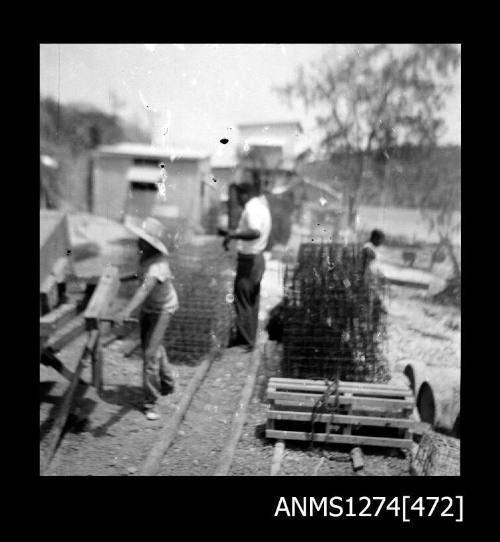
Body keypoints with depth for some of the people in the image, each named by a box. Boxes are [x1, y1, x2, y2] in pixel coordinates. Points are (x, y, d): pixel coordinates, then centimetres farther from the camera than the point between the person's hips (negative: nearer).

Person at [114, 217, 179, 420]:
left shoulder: (157, 265, -37)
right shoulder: (144, 254, -12)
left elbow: (145, 288, -53)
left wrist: (126, 311, -65)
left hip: (162, 310, -8)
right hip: (147, 307, 9)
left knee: (151, 353, -13)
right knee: (151, 347, 21)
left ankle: (151, 403, -2)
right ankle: (166, 384, 44)